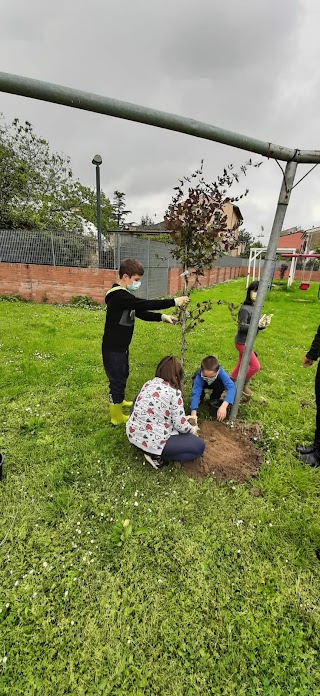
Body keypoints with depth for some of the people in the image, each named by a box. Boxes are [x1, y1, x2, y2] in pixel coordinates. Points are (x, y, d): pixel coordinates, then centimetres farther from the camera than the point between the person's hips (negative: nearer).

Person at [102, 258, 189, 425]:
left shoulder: (124, 295, 9)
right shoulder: (119, 296, -24)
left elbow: (141, 313, 7)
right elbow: (145, 304, -30)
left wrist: (162, 317, -6)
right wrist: (173, 302, -25)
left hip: (121, 346, 10)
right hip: (113, 348, -10)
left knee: (123, 376, 25)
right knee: (118, 380, 3)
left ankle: (118, 401, 49)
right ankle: (117, 417, 22)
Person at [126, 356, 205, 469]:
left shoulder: (148, 383, 5)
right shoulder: (174, 393, -14)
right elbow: (180, 425, -12)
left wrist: (182, 418, 25)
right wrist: (192, 429, 11)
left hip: (132, 433, 6)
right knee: (199, 446, 9)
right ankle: (157, 456, 1)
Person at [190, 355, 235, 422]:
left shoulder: (220, 372, -41)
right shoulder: (199, 377, -41)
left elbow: (231, 387, -50)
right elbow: (195, 393, -47)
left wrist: (223, 406, -64)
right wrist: (193, 414, -60)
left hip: (215, 383, 1)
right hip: (200, 381, 0)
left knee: (221, 385, -33)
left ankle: (214, 400, -3)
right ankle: (200, 398, 0)